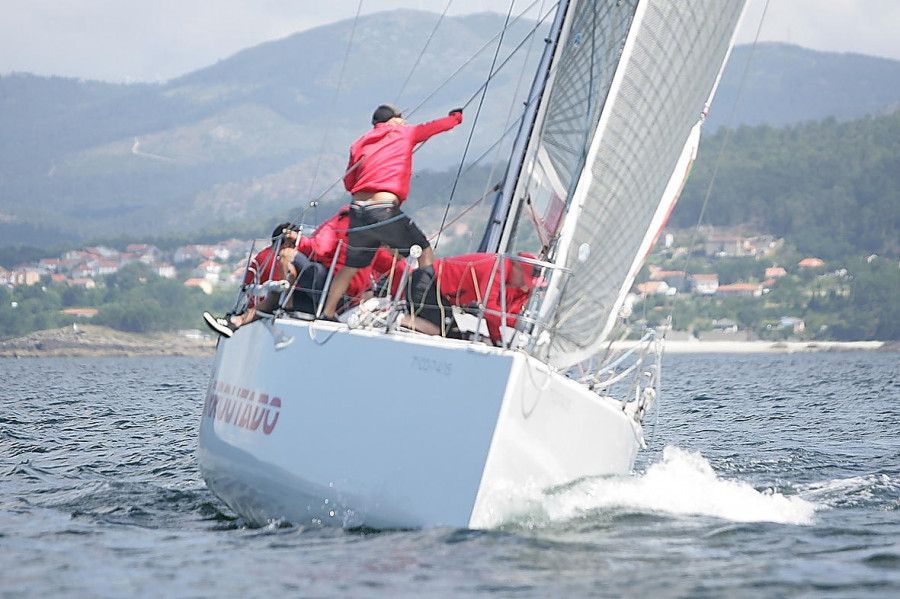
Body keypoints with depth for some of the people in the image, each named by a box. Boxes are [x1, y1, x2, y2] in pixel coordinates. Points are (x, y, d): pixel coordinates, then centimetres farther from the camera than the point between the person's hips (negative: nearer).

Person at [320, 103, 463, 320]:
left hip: (358, 211, 5)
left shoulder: (360, 144, 19)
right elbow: (439, 125, 22)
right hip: (385, 210, -5)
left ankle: (326, 315, 21)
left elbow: (348, 182, 21)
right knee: (424, 251, 10)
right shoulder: (403, 133, 11)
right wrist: (456, 116, 42)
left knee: (350, 267, 18)